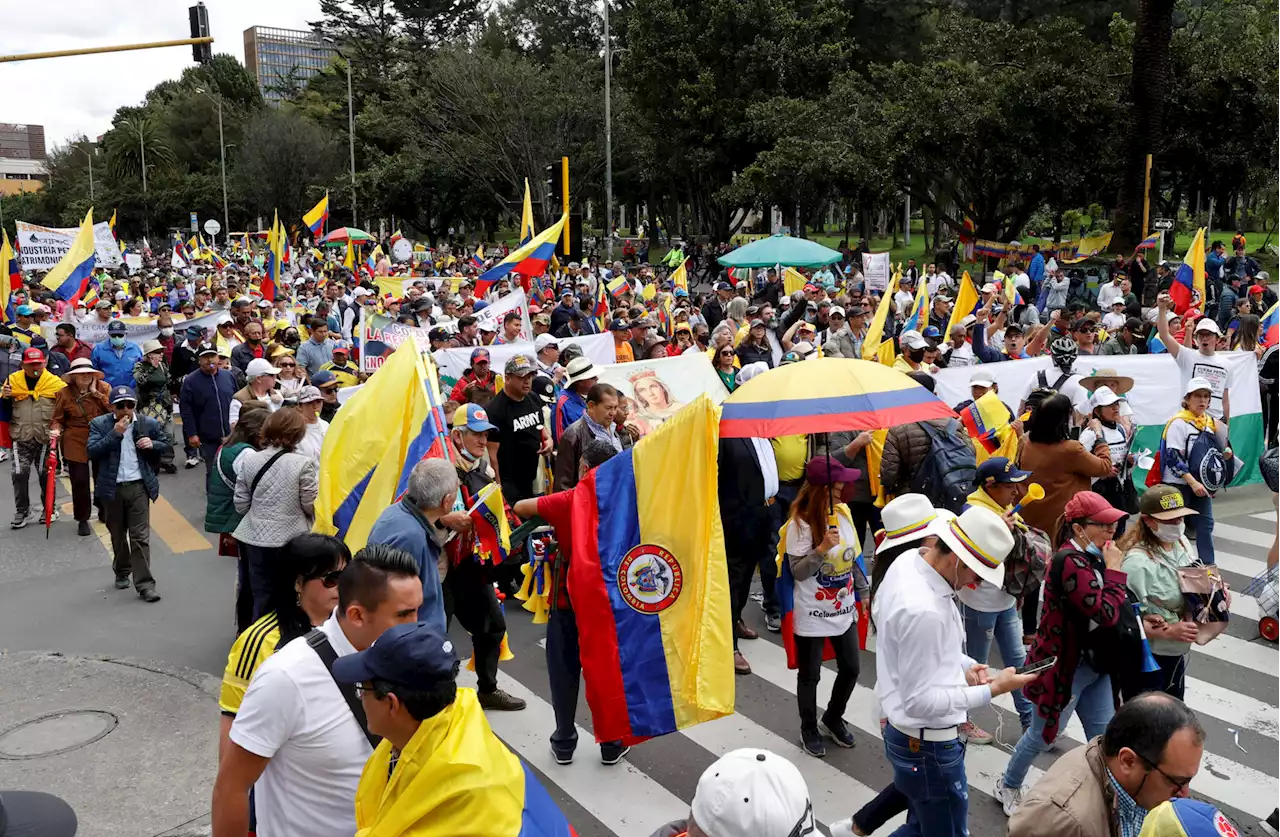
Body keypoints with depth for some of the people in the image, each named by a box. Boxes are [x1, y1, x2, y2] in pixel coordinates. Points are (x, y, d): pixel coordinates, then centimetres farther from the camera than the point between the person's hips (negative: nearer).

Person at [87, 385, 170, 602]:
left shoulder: (149, 424, 0)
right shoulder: (99, 424, -2)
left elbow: (165, 444, 13)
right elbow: (92, 451, -12)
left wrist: (152, 444, -9)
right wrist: (114, 434, -20)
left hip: (138, 486, -1)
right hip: (112, 488, 1)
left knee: (140, 537, -4)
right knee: (117, 535, 17)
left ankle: (144, 584, -3)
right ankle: (122, 572, 38)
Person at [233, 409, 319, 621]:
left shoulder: (249, 459, -1)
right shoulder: (303, 463, -14)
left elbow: (241, 505, 4)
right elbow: (311, 506, -9)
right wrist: (317, 482, 8)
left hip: (255, 539, 4)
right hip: (291, 540, -4)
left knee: (261, 596, 13)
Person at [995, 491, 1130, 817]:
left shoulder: (1090, 556, 0)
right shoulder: (1070, 562, -27)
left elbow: (1110, 607, 12)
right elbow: (1106, 614, -30)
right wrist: (1114, 570, -21)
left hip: (1094, 663, 8)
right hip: (1064, 665, -8)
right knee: (1043, 736, 12)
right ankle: (1008, 785, 35)